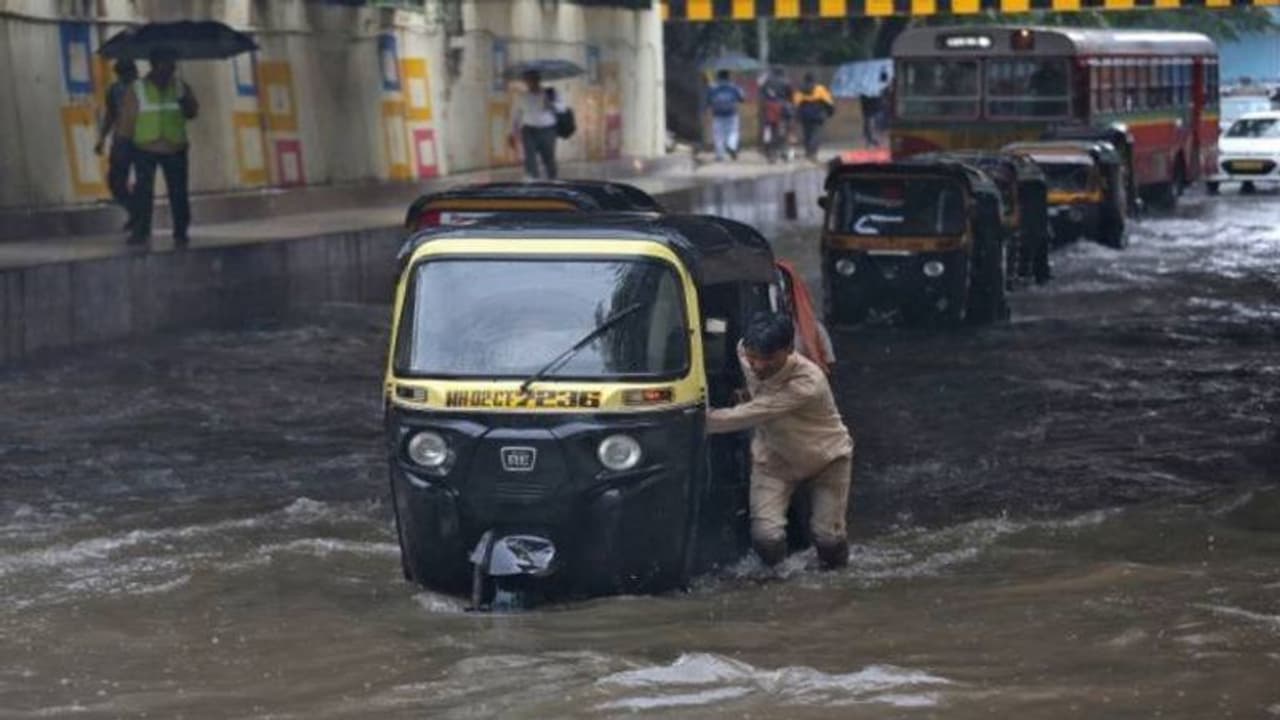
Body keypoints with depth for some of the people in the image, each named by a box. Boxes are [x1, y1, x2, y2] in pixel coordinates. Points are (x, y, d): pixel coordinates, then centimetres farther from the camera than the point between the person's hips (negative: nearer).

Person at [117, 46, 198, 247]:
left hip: (175, 150, 1)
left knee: (178, 192, 0)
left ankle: (181, 232, 5)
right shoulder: (137, 90, 0)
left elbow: (193, 113, 0)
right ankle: (140, 232, 8)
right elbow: (127, 119, 1)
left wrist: (184, 102, -20)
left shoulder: (181, 88, 6)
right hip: (145, 149, -1)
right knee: (143, 191, 0)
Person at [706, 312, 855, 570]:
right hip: (775, 457, 3)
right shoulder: (744, 352, -21)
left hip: (826, 457, -3)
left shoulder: (808, 383, -37)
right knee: (767, 539, -17)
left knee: (828, 541, -8)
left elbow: (751, 415, -37)